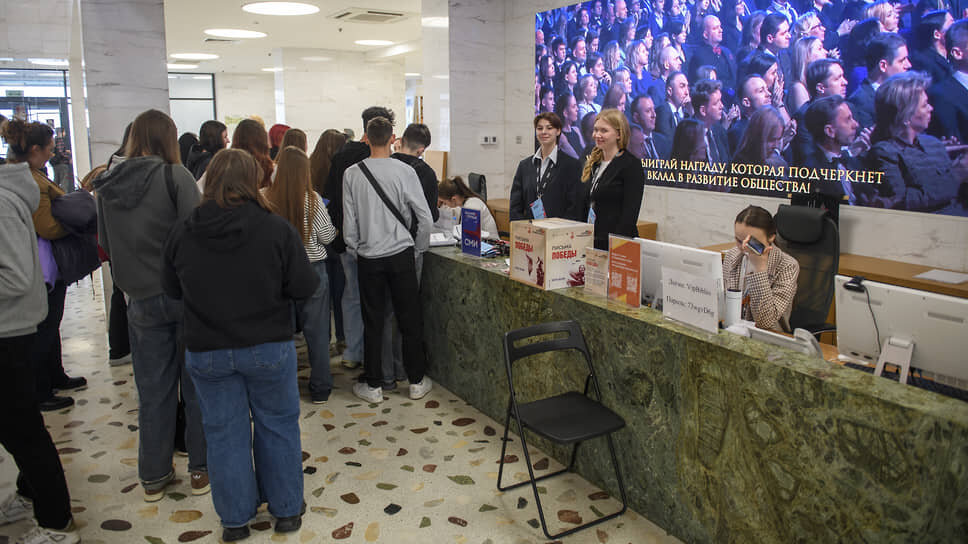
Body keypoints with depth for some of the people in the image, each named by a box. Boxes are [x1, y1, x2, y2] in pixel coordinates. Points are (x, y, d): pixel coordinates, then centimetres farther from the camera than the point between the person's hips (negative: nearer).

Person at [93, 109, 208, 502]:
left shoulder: (107, 183, 5)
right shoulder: (175, 175, -11)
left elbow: (104, 244, 12)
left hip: (141, 298, 4)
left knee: (153, 390, 14)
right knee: (197, 384, 10)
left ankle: (154, 477, 25)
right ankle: (201, 469, 19)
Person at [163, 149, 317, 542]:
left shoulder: (182, 233, -7)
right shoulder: (276, 229, -16)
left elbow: (172, 290, 4)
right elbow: (305, 287, -12)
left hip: (206, 351, 2)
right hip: (269, 347, -1)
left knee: (224, 432, 15)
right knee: (277, 426, 15)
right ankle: (286, 510, 27)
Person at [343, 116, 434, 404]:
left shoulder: (352, 174, -4)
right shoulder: (404, 172, -8)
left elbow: (349, 221, 0)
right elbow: (425, 217, -5)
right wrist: (419, 248, 10)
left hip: (368, 257, 1)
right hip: (401, 254, -1)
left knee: (373, 322, 10)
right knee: (409, 319, 9)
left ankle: (373, 386, 19)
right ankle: (417, 382, 19)